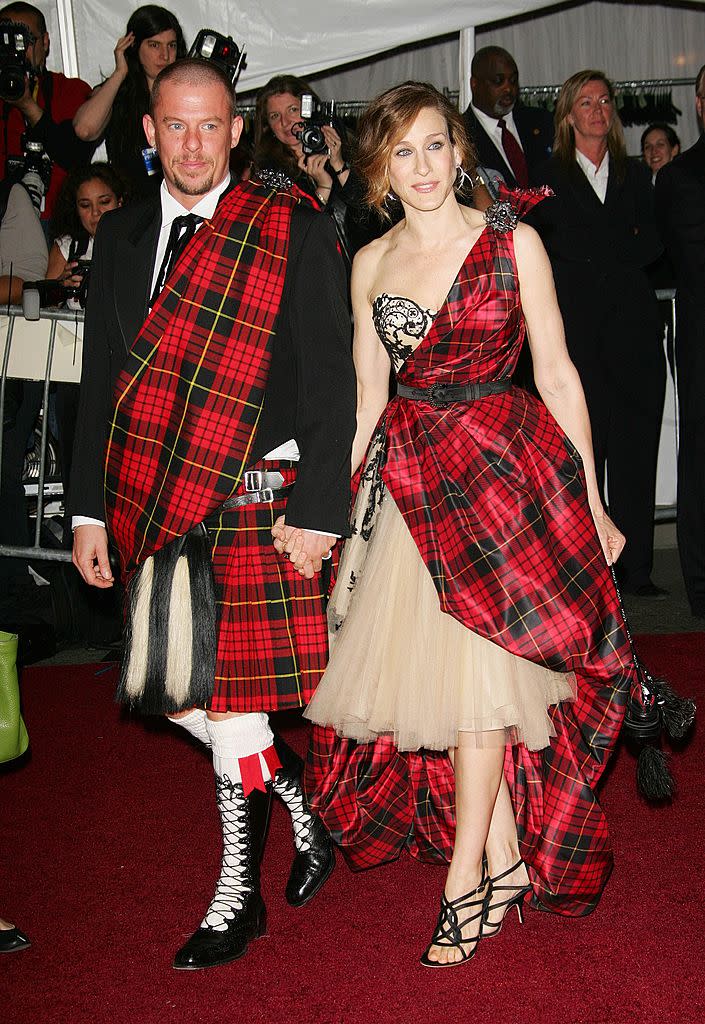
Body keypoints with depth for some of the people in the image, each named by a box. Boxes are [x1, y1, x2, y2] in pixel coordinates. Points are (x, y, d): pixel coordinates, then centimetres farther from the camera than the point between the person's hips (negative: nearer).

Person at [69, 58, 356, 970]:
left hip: (255, 498, -5)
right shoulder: (121, 235, 12)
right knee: (176, 690, 7)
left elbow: (328, 379, -6)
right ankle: (301, 807, 33)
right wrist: (89, 509, 11)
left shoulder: (292, 233, -3)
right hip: (156, 503, 5)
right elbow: (102, 381, 14)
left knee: (228, 695, -2)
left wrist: (317, 511, -11)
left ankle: (238, 897, 17)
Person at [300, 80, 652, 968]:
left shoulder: (512, 240, -1)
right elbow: (369, 396, 12)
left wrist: (592, 500, -3)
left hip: (504, 464, -3)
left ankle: (467, 877, 8)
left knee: (481, 658, -4)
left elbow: (556, 372, -1)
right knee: (428, 656, 3)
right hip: (407, 479, 4)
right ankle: (505, 859, 18)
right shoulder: (370, 263, 9)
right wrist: (341, 510, 10)